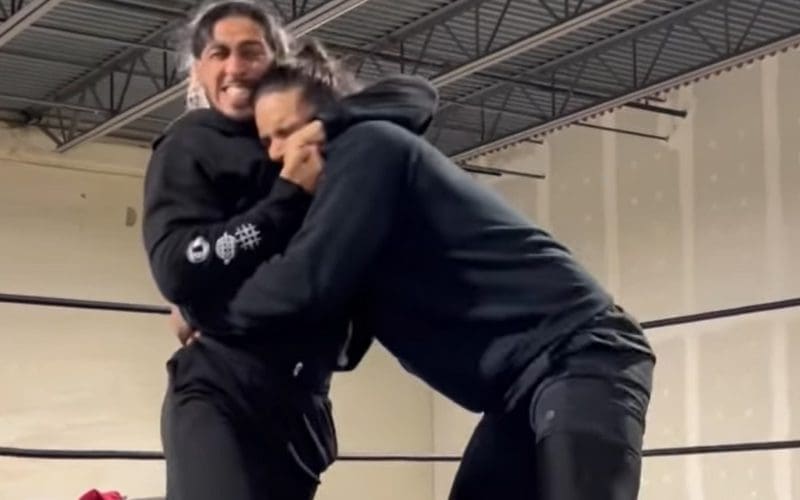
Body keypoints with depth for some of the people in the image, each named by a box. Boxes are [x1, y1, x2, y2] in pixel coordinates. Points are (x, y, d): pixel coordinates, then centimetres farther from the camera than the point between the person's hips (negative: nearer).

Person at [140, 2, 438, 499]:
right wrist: (290, 194, -15)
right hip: (221, 391, -5)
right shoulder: (189, 148, 0)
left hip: (303, 397, 5)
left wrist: (328, 122, -12)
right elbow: (178, 270, -13)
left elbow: (417, 95, 6)